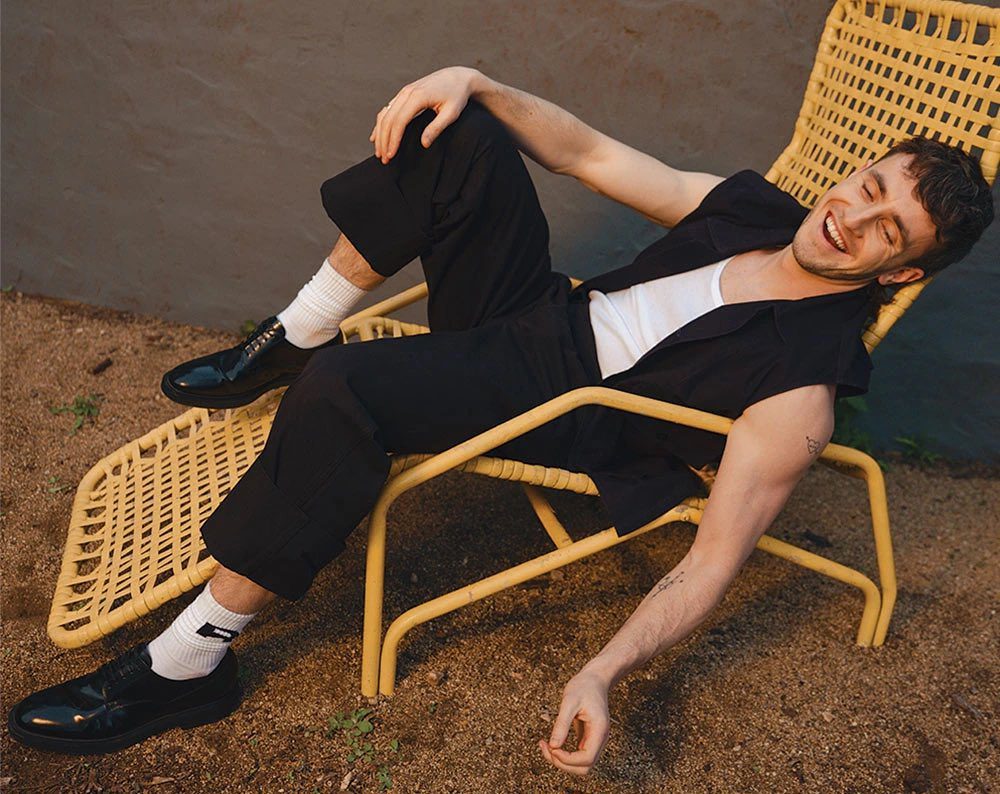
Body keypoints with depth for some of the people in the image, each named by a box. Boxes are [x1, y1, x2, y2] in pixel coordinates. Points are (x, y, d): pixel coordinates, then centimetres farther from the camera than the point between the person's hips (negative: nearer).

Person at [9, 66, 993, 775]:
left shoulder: (799, 391, -15)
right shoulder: (755, 205, 4)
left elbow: (709, 565, -20)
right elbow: (585, 151, 6)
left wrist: (600, 673, -35)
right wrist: (475, 82, -9)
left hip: (556, 405, -7)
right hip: (543, 309, 7)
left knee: (339, 391, -33)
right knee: (460, 134, -12)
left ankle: (190, 663, -14)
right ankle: (290, 342, 3)